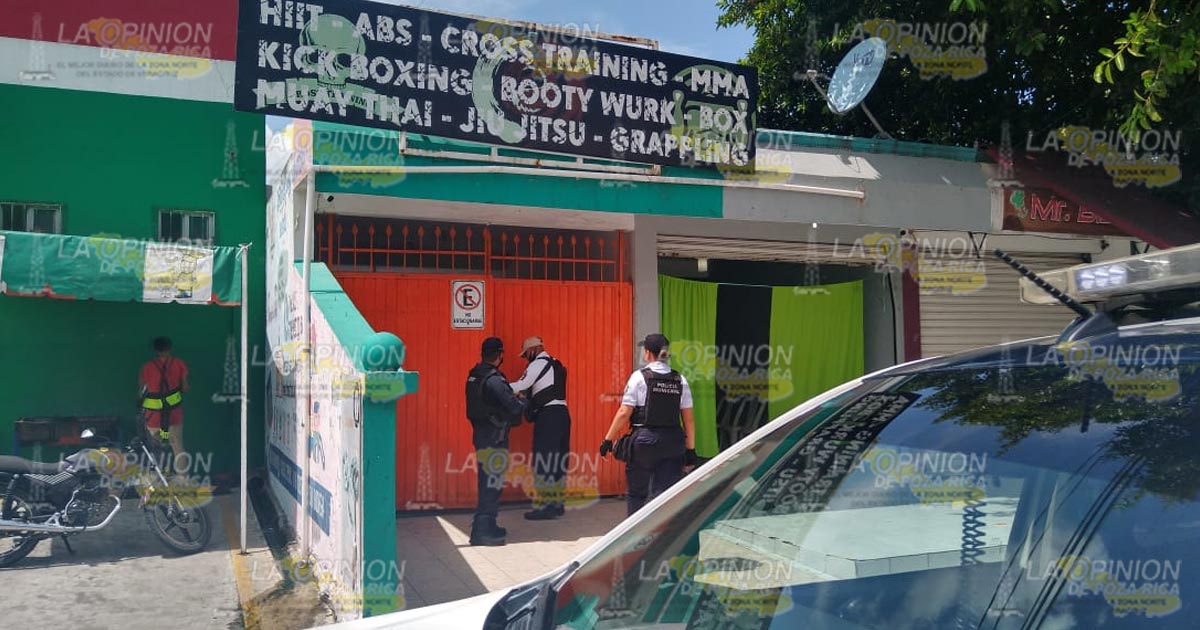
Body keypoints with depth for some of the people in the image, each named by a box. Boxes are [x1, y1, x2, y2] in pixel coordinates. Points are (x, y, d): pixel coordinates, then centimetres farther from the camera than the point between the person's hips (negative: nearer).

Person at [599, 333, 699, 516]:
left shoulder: (639, 377, -4)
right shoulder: (680, 380, 7)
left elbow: (624, 413, -8)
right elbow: (688, 419, 6)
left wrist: (608, 439, -2)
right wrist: (691, 449, 11)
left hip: (644, 440, -3)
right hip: (672, 443, 3)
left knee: (636, 493, 11)